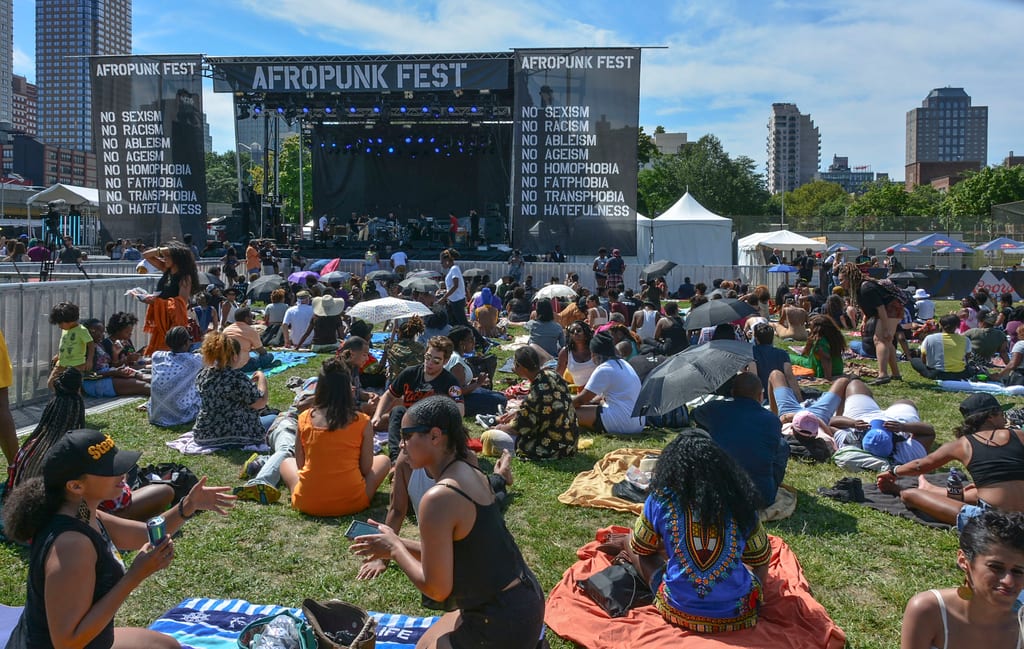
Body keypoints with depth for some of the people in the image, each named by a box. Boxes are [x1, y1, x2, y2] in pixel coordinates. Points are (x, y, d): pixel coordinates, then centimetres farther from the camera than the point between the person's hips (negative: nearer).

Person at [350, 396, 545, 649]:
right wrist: (396, 544, 9)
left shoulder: (439, 497, -24)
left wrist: (394, 549, -4)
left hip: (502, 621, -9)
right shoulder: (474, 475, 3)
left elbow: (436, 589, -16)